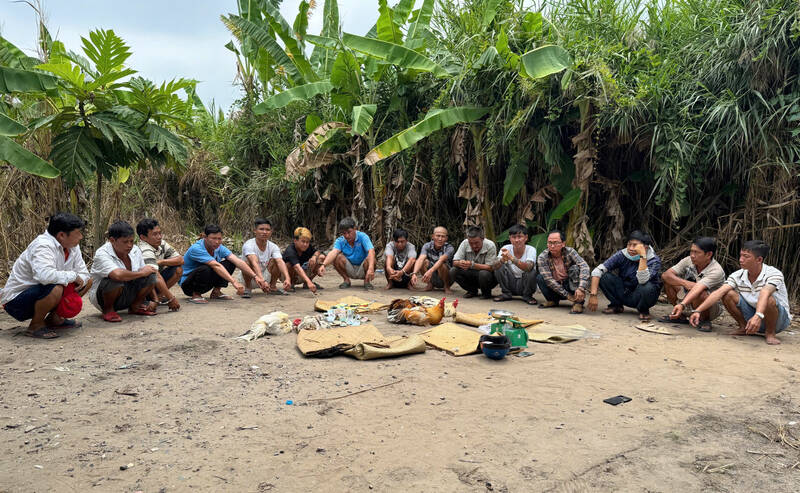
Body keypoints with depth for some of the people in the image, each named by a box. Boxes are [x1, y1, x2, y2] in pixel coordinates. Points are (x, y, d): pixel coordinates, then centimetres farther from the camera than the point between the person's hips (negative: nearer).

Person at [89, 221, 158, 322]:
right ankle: (108, 310, -8)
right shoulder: (102, 254, -23)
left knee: (151, 275, -14)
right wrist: (141, 273, -28)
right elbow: (117, 274, -42)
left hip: (128, 295, 6)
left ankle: (135, 307, 6)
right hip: (102, 298, -6)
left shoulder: (135, 250, -3)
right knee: (115, 280, -36)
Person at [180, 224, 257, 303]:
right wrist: (234, 282, -47)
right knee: (206, 269, -37)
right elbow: (216, 266, -39)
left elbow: (238, 261, -18)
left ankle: (216, 292, 0)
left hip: (207, 281, 6)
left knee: (230, 263, -10)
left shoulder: (219, 248, -8)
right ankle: (196, 294, -12)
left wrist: (255, 276, -30)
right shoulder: (196, 249, -28)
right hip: (187, 284, -6)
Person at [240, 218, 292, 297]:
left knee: (274, 260, -19)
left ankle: (272, 287, 1)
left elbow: (280, 262, -28)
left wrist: (287, 278, -47)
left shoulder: (273, 247, -11)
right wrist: (262, 280, -56)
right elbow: (254, 263, -40)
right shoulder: (248, 245, -23)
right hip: (250, 279, -4)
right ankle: (247, 288, -9)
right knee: (249, 262, -32)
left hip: (265, 277, 4)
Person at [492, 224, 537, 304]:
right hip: (510, 284, 2)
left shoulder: (531, 250, -17)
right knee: (500, 267, -18)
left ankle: (527, 296, -3)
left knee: (532, 271, -30)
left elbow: (528, 267, -38)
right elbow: (493, 267, -23)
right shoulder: (506, 248, -10)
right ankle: (506, 294, 0)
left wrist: (511, 258, -52)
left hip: (524, 285, -2)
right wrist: (502, 260, -45)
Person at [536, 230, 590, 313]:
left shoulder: (570, 252, -17)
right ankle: (552, 300, 2)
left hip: (572, 285, -1)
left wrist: (581, 288, -47)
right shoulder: (542, 257, -18)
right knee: (539, 278, -24)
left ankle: (578, 302, -22)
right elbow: (548, 280, -23)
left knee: (575, 268, -26)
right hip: (555, 288, 1)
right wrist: (567, 295, -27)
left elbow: (584, 267, -32)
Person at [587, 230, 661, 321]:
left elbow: (642, 280, -39)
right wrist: (593, 294, -30)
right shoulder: (622, 255, -14)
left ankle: (643, 310, -3)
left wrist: (642, 255, -40)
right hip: (624, 294, 3)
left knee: (647, 287, -37)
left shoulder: (654, 260, -20)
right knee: (603, 276, -21)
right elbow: (597, 270, -20)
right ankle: (616, 305, 3)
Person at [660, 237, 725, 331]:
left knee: (700, 294, -37)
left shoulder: (716, 271, -25)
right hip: (688, 303, 6)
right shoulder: (688, 261, -10)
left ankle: (704, 320, -7)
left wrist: (682, 305, -55)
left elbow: (697, 288, -41)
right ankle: (680, 316, 3)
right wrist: (684, 283, -33)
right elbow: (665, 275, -18)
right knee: (668, 280, -11)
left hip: (711, 309, -5)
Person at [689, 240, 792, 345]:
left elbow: (764, 294, -43)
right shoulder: (738, 276, -10)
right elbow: (719, 292, -22)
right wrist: (698, 311, -34)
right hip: (753, 315, 4)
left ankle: (770, 333, -10)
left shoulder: (774, 274, -23)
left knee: (769, 301, -36)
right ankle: (744, 327, 1)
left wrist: (758, 316, -60)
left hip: (780, 318, -4)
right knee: (728, 294, -18)